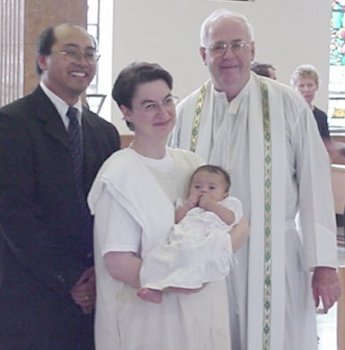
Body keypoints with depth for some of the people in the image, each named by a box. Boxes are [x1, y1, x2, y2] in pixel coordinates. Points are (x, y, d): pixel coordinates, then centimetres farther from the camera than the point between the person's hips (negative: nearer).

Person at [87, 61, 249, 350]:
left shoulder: (191, 163, 5)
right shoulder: (120, 175, -12)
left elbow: (239, 223, 3)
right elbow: (118, 262, -16)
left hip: (203, 313, 6)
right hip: (148, 317, -6)